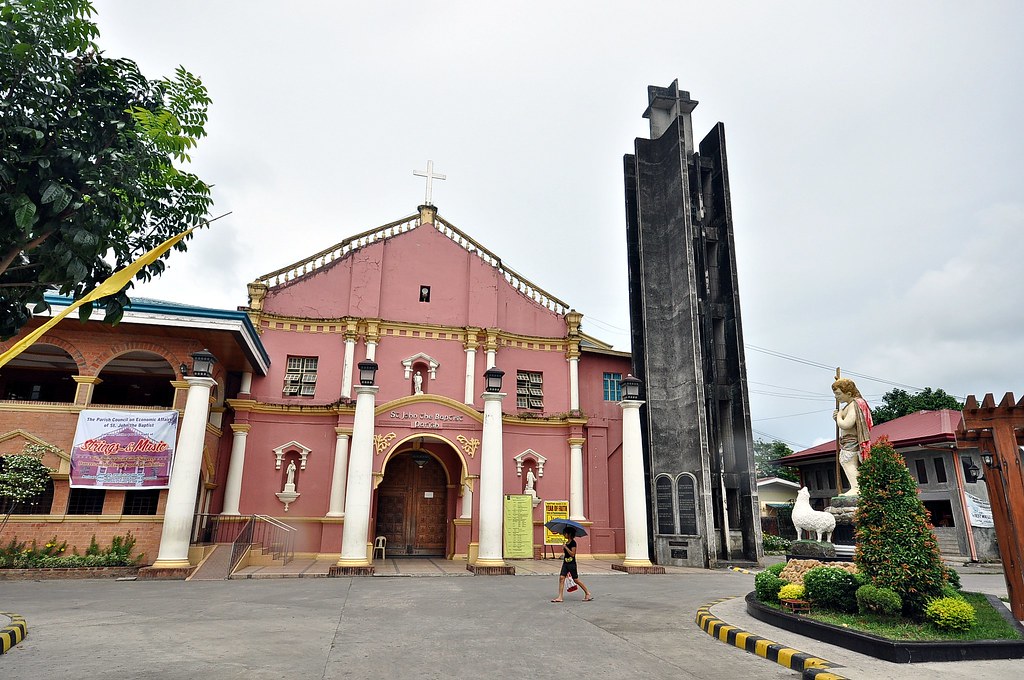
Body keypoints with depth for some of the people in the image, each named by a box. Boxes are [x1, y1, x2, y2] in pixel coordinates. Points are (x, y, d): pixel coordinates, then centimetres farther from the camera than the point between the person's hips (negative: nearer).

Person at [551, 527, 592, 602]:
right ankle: (560, 597, -5)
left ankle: (588, 593, 16)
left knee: (576, 580, 1)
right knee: (561, 578, -4)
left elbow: (572, 554, -21)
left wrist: (565, 547, -20)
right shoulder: (566, 542, 12)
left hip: (572, 563, -8)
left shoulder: (573, 543, -13)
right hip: (565, 563, 8)